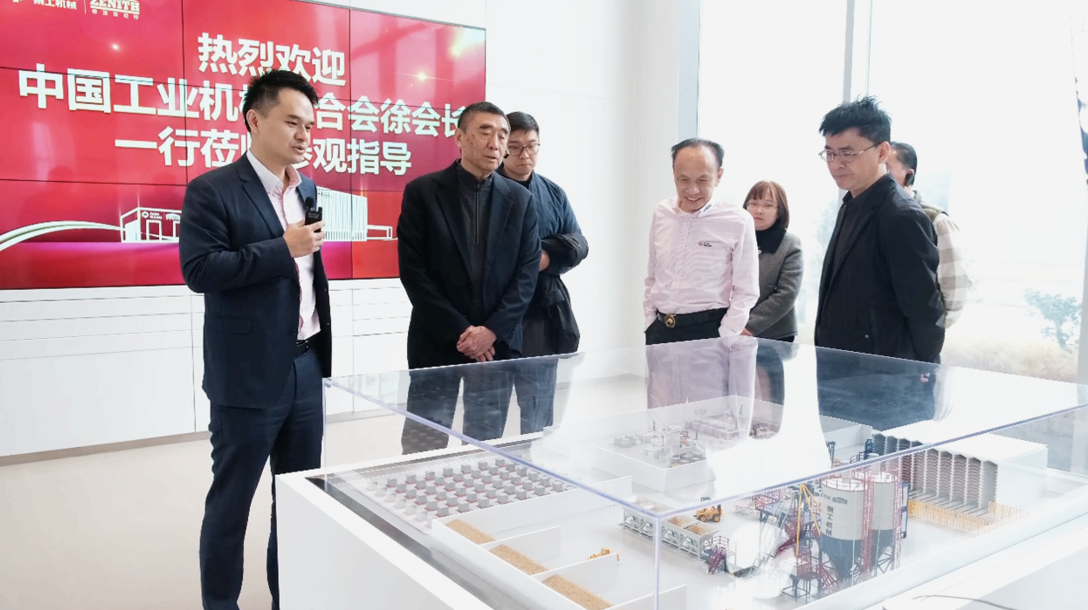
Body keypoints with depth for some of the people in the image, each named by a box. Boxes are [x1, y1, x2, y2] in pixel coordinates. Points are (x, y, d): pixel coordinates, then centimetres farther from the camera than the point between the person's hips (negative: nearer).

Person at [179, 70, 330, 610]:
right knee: (231, 499, 8)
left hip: (307, 367, 6)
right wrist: (284, 248, -20)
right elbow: (198, 269, -18)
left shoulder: (308, 190, 11)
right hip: (249, 375, -6)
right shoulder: (211, 191, -9)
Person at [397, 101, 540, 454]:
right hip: (437, 341, -2)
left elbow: (527, 273, 1)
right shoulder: (422, 192, -1)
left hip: (497, 343, 2)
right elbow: (412, 270, -7)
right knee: (423, 449, 0)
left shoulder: (520, 200, 7)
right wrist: (458, 331, -12)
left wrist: (492, 330, -11)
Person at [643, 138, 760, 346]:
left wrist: (722, 340, -12)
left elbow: (746, 292, -6)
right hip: (660, 330, 4)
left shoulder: (738, 221, -8)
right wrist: (650, 324, 6)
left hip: (708, 332, -4)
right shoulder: (661, 214, 4)